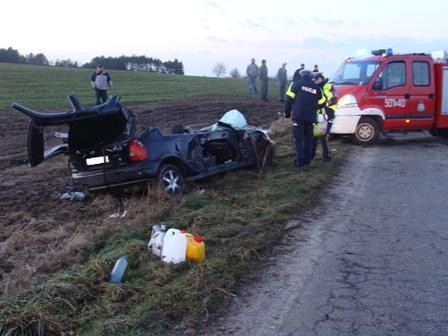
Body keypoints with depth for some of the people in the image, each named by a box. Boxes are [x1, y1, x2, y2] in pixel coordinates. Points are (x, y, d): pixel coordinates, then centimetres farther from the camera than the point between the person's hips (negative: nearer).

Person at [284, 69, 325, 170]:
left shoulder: (296, 83, 5)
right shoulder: (316, 87, 16)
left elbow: (289, 99, 0)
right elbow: (321, 103, 19)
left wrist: (287, 113, 7)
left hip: (298, 116, -4)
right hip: (311, 117, 4)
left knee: (298, 139, -2)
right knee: (308, 139, 15)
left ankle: (300, 161, -7)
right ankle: (307, 160, 18)